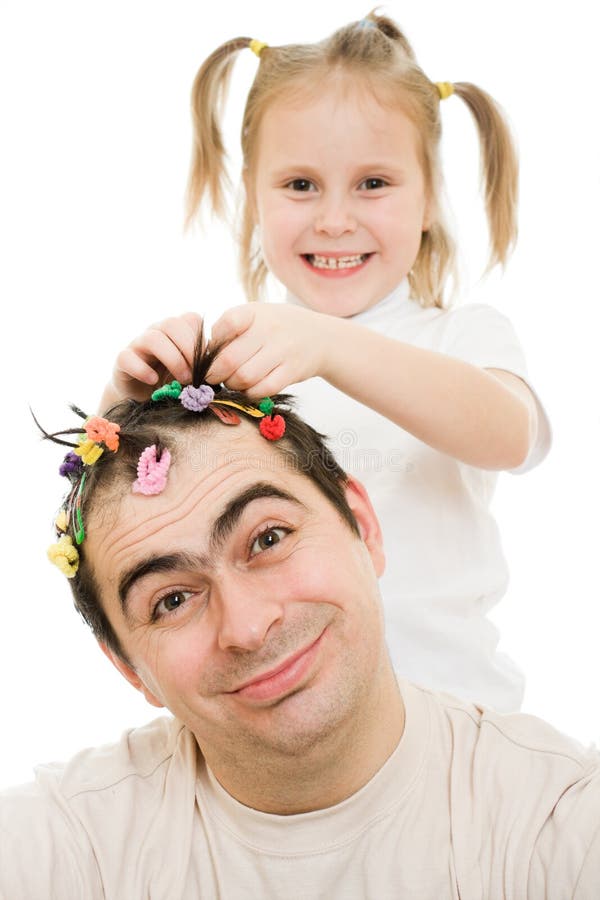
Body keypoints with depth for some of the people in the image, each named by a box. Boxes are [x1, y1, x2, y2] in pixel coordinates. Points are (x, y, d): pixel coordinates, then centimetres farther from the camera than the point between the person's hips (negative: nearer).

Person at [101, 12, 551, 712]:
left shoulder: (463, 334, 4)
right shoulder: (234, 347, 10)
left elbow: (509, 434, -17)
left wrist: (328, 347, -32)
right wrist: (133, 391, -18)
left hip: (444, 696, -1)